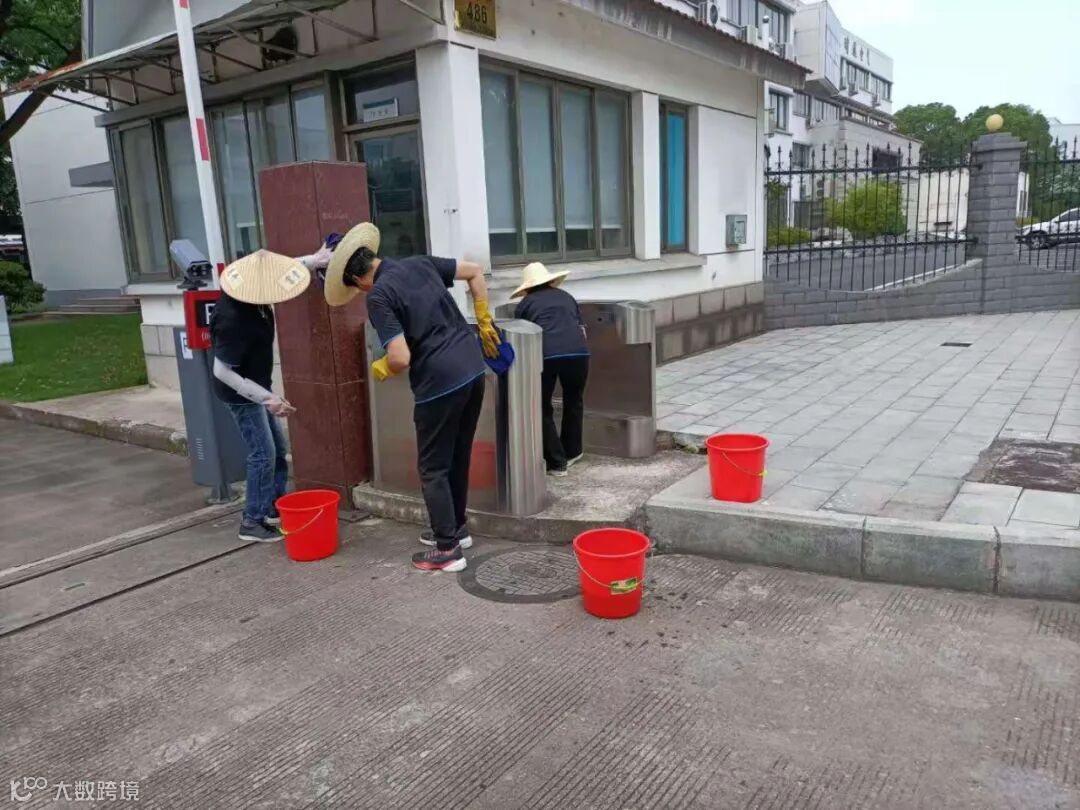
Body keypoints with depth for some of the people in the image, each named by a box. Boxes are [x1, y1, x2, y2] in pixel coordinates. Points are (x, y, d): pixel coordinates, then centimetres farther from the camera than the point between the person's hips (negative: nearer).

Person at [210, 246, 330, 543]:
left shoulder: (251, 292, -9)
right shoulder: (234, 321, -34)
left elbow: (279, 272, 12)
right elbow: (222, 372, -29)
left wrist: (314, 260, -3)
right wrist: (267, 398, -29)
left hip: (256, 387, 9)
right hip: (241, 393, -9)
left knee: (279, 449, 15)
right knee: (263, 455, -5)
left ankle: (274, 510, 27)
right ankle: (252, 523, 8)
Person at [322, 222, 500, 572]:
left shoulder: (379, 297, -11)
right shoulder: (420, 263, 9)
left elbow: (401, 359, -19)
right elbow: (475, 271, 17)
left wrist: (381, 369, 4)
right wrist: (484, 322, 21)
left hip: (440, 384, -7)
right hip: (473, 370, 8)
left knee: (433, 469, 7)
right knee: (458, 458, 21)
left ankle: (447, 549, 13)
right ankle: (455, 528, 35)